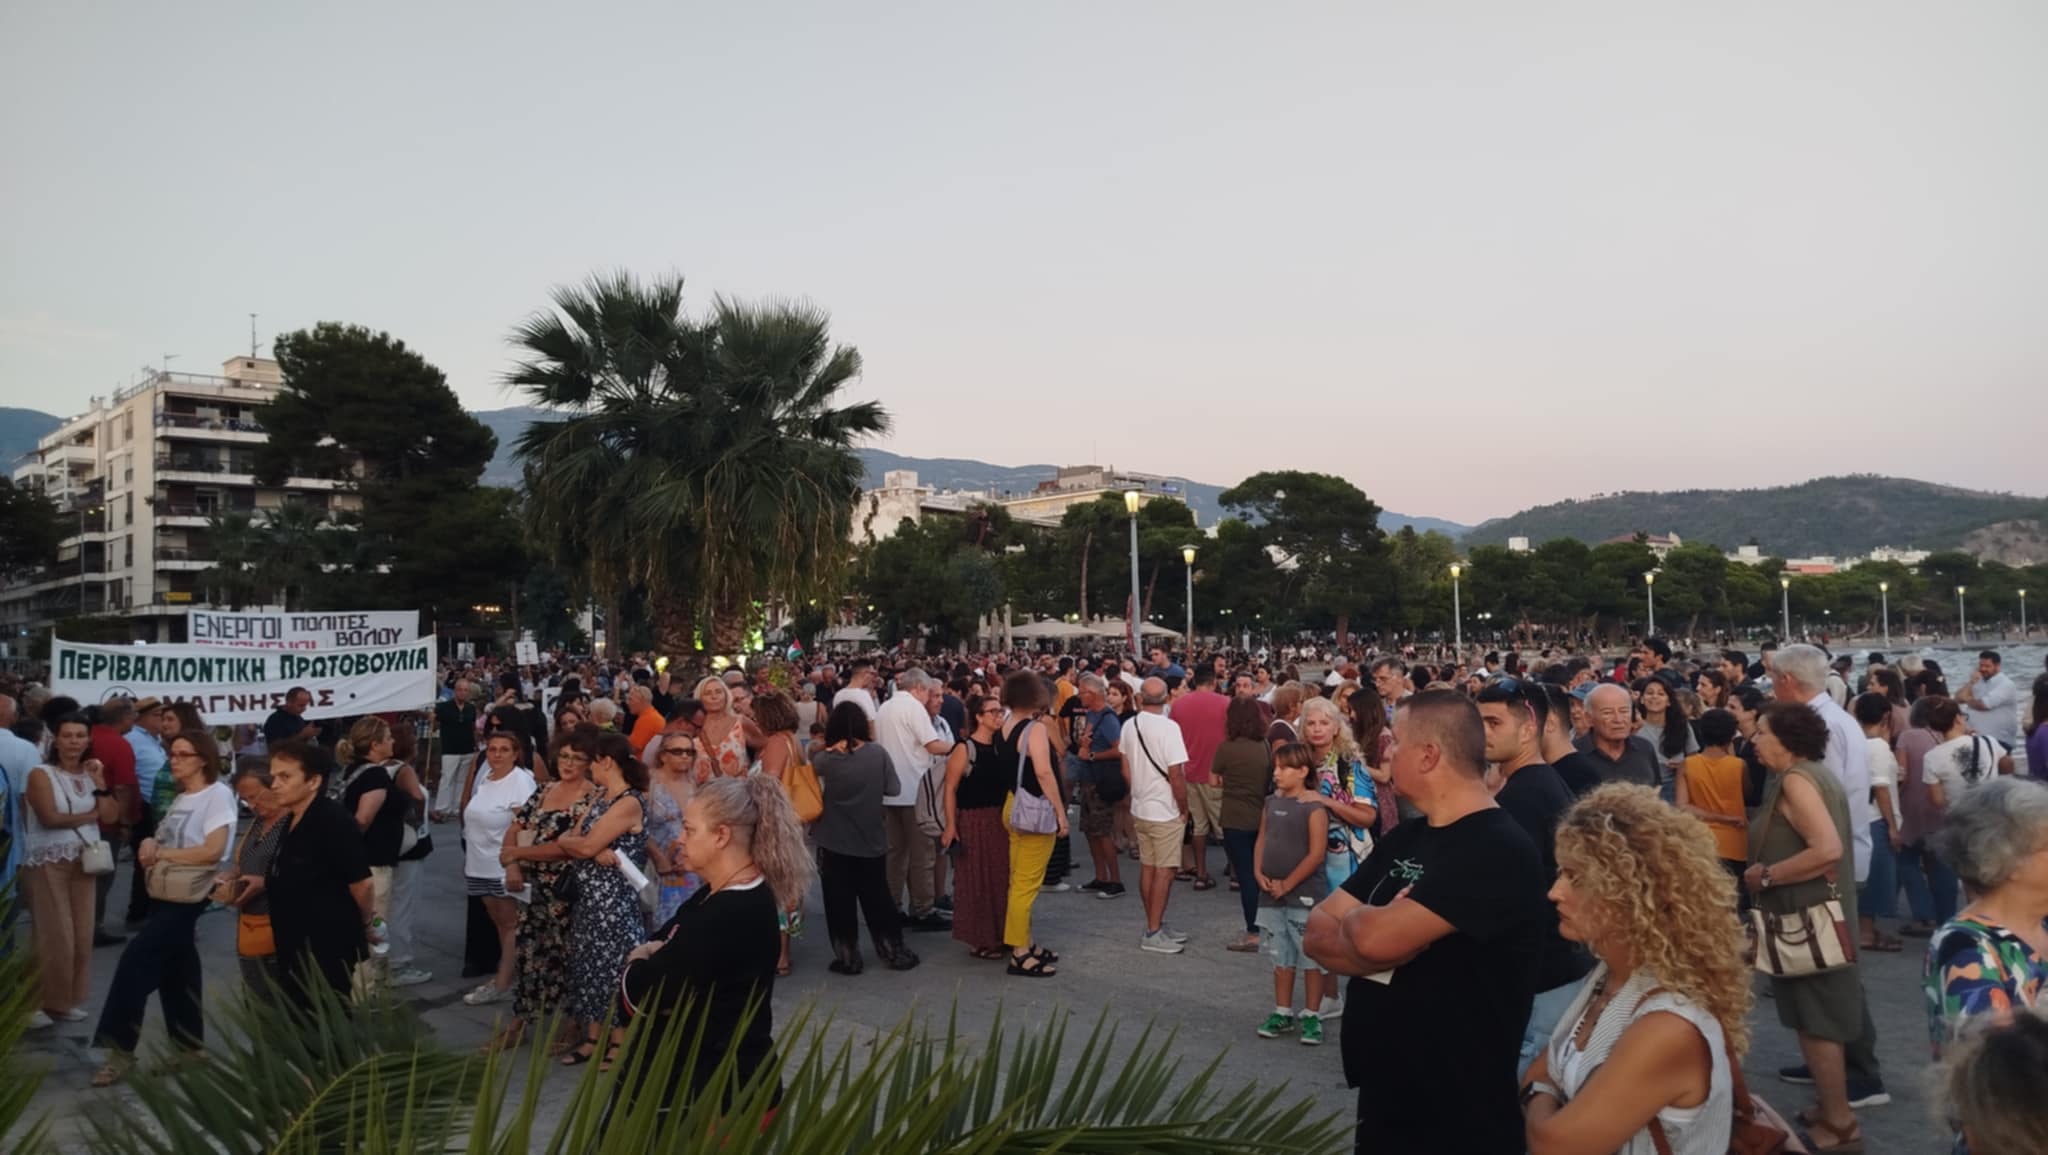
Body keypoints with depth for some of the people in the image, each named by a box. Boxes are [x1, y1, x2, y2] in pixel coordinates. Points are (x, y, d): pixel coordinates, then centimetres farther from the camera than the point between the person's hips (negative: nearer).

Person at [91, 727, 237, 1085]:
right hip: (165, 894, 9)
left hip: (189, 896, -9)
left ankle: (120, 1048, -6)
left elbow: (213, 851, -20)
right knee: (174, 971, 13)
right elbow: (164, 841, 14)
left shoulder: (218, 794, -12)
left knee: (135, 959, -13)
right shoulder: (180, 798, 16)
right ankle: (188, 1046, 22)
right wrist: (150, 846, -9)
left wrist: (161, 854, -13)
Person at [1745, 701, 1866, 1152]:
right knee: (1818, 1018, 18)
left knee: (1816, 1021, 0)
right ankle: (1833, 1111, 29)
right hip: (1815, 911, 10)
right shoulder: (1815, 773, 11)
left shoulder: (1795, 779, -19)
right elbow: (1827, 843, 18)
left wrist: (1765, 875, -20)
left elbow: (1828, 849, -29)